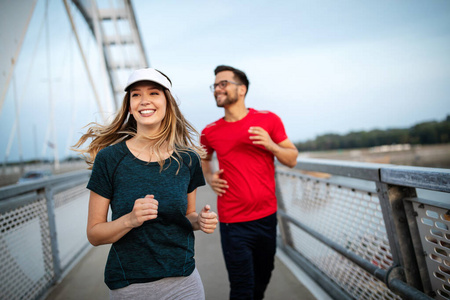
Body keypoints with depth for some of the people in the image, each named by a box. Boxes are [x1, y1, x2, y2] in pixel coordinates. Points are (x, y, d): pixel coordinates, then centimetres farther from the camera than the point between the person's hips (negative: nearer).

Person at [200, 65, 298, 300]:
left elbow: (292, 160, 2)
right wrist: (210, 177, 0)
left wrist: (271, 146, -16)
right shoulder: (210, 132, -1)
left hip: (267, 216, 2)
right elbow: (204, 159, 20)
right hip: (233, 222, -1)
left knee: (263, 279, 20)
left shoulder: (268, 120, -3)